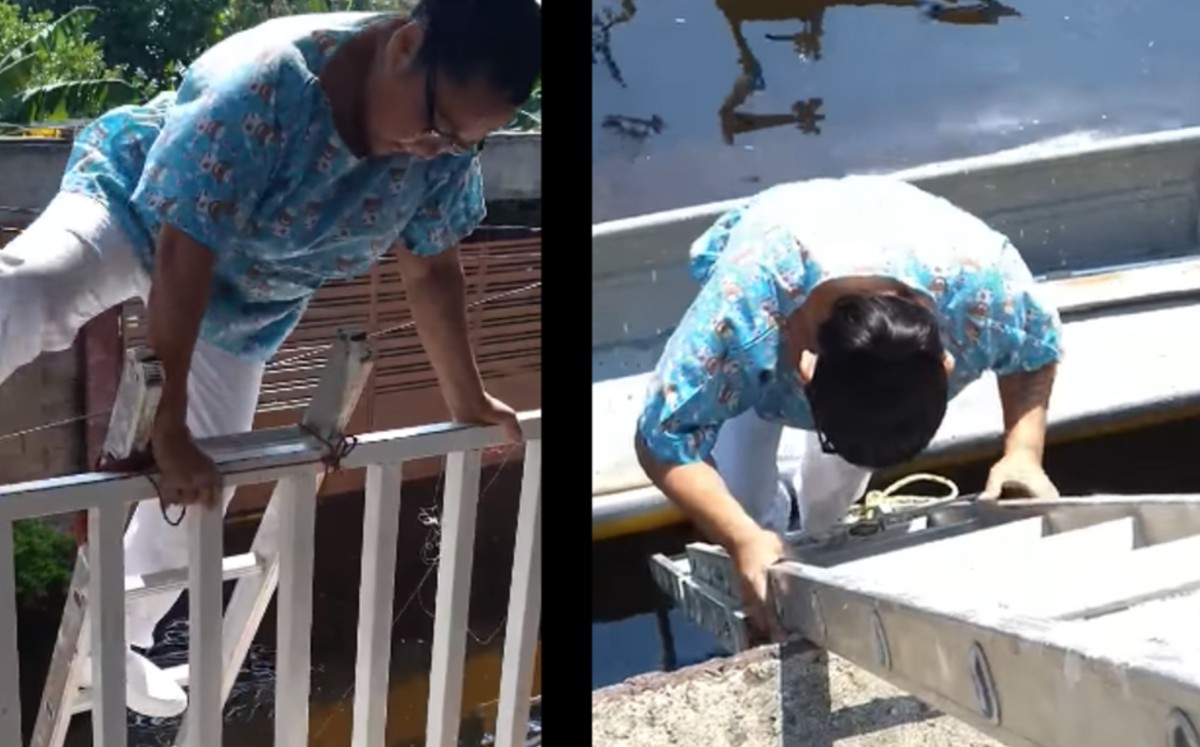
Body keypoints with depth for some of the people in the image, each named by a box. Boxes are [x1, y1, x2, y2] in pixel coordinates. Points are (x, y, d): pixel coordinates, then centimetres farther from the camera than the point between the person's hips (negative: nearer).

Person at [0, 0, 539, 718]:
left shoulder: (449, 142, -21)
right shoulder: (264, 82, -40)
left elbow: (432, 269, -5)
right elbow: (183, 259, -39)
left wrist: (466, 398, 4)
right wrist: (168, 424, -39)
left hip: (246, 296, 5)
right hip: (134, 209, -5)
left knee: (199, 483, 8)